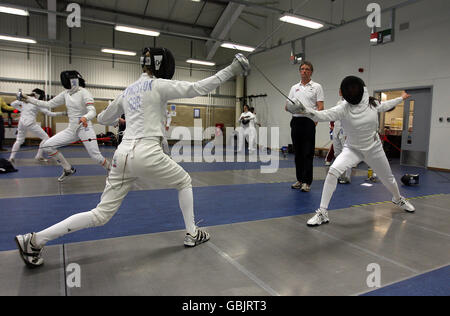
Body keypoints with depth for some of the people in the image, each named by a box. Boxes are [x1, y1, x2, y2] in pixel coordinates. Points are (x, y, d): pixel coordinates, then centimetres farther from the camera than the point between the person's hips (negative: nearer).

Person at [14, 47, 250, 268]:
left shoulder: (128, 90, 19)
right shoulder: (159, 85, -1)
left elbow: (103, 119, 29)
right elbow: (197, 89, -7)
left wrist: (116, 117, 52)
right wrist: (230, 71, -3)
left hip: (123, 155, 6)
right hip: (147, 154, -6)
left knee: (101, 215, 13)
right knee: (184, 182, 22)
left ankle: (33, 241, 10)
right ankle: (192, 234, 26)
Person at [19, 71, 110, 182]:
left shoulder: (84, 93, -14)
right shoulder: (66, 93, 6)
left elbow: (93, 112, -25)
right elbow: (49, 104, 13)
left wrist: (85, 117, -47)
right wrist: (29, 99, 9)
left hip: (85, 129, -7)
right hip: (72, 129, 7)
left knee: (96, 157, -13)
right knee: (46, 146, -2)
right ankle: (68, 169, 13)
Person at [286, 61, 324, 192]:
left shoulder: (316, 87, 4)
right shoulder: (294, 88, 17)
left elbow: (320, 107, -4)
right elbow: (287, 106, 14)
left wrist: (315, 119, -19)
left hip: (309, 121, -4)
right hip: (296, 121, 5)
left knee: (308, 153, -6)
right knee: (298, 152, 8)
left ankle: (307, 182, 0)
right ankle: (300, 179, 18)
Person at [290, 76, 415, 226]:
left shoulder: (372, 103, -12)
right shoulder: (343, 108, -23)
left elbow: (384, 106, 12)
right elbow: (322, 116, -40)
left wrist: (401, 98, 24)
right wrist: (305, 110, -58)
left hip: (374, 149, 3)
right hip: (352, 149, -3)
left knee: (387, 177, 21)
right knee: (333, 171, -29)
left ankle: (398, 199, 57)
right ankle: (322, 213, -22)